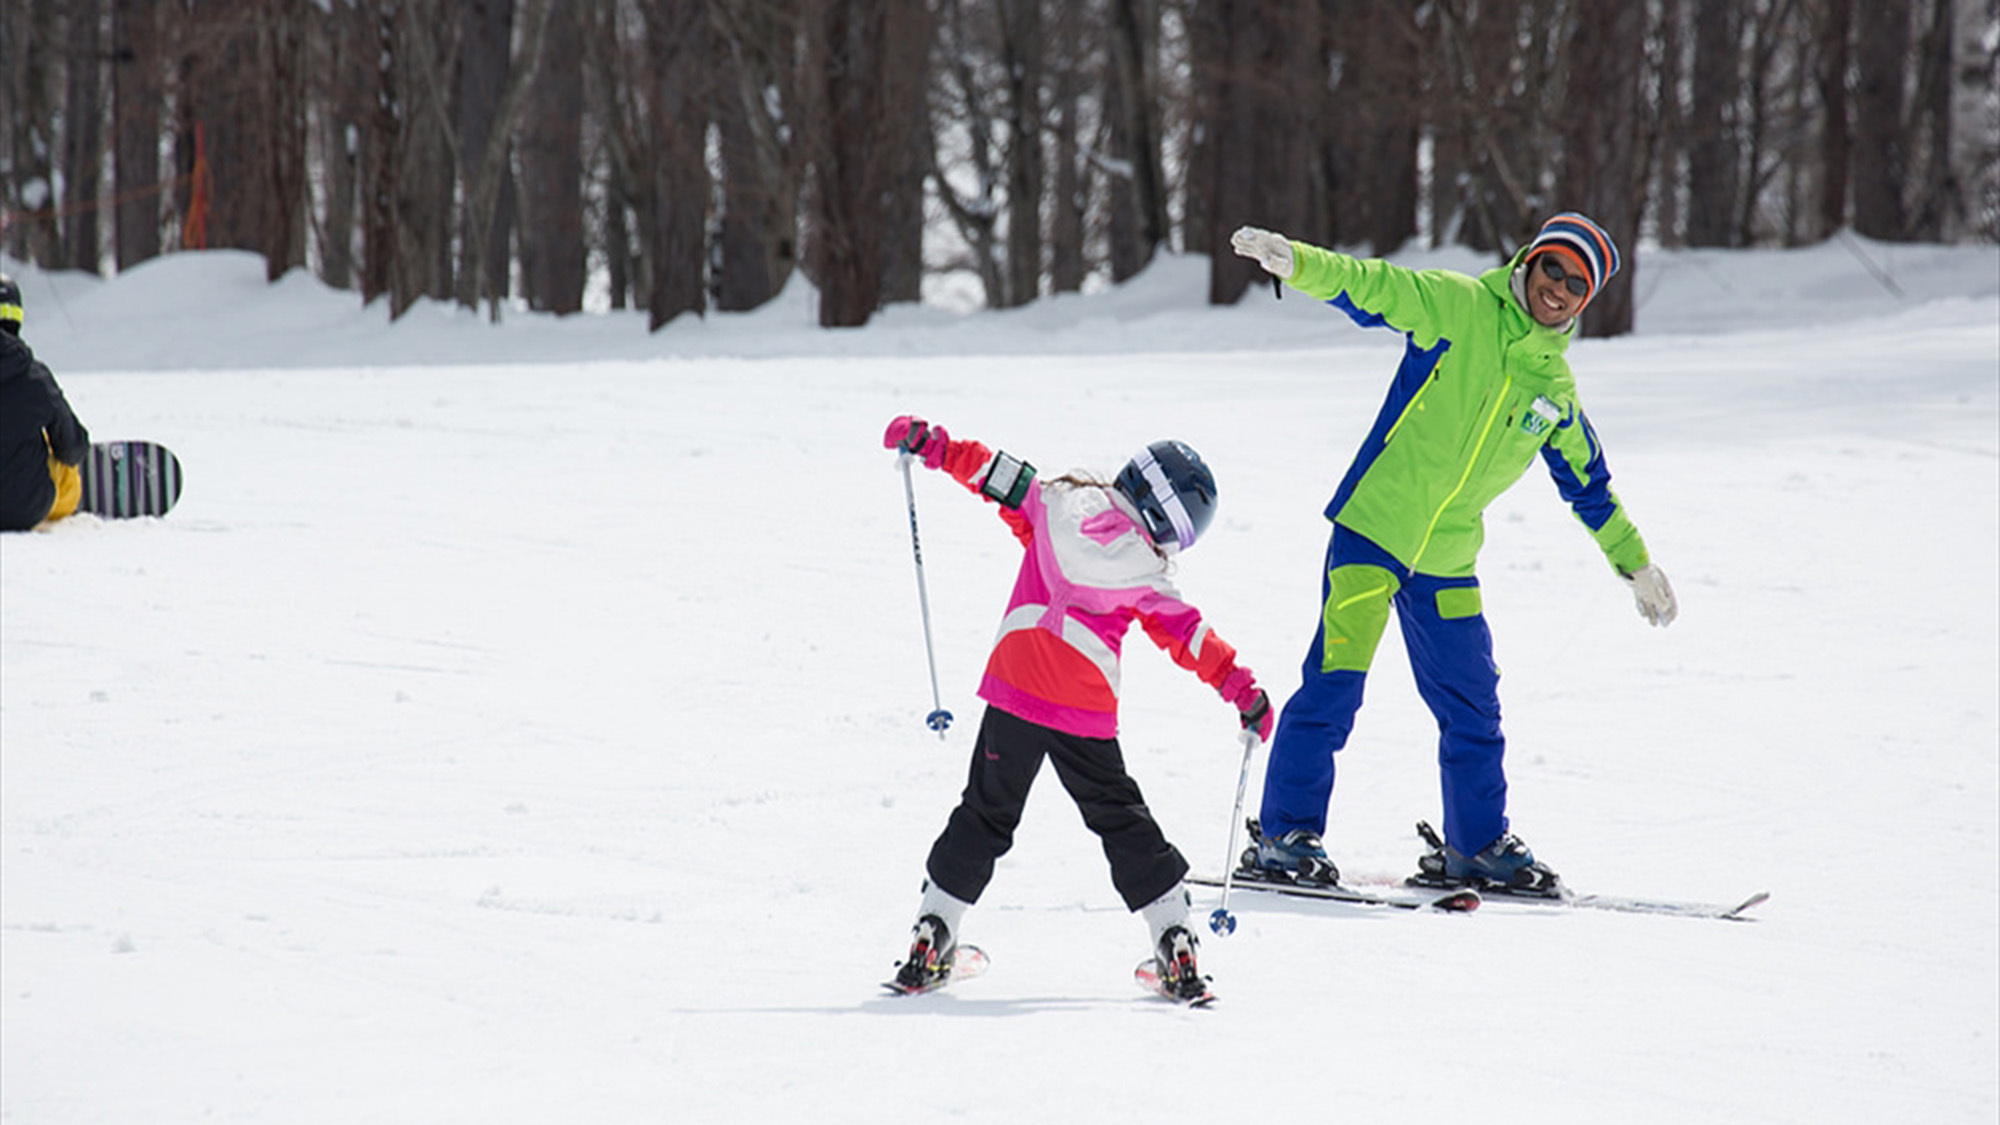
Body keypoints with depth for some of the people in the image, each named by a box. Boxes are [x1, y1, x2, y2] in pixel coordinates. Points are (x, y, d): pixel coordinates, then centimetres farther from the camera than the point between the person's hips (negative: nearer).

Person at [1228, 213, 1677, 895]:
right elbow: (1368, 287, -15)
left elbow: (1587, 481, 25)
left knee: (1472, 704, 11)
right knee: (1335, 680, -13)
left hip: (1448, 558, 6)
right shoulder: (1455, 308, -4)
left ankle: (1477, 845, 26)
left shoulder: (1555, 389, 12)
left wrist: (1635, 563, 32)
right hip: (1374, 525, -6)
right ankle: (1287, 833, -5)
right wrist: (1295, 262, -33)